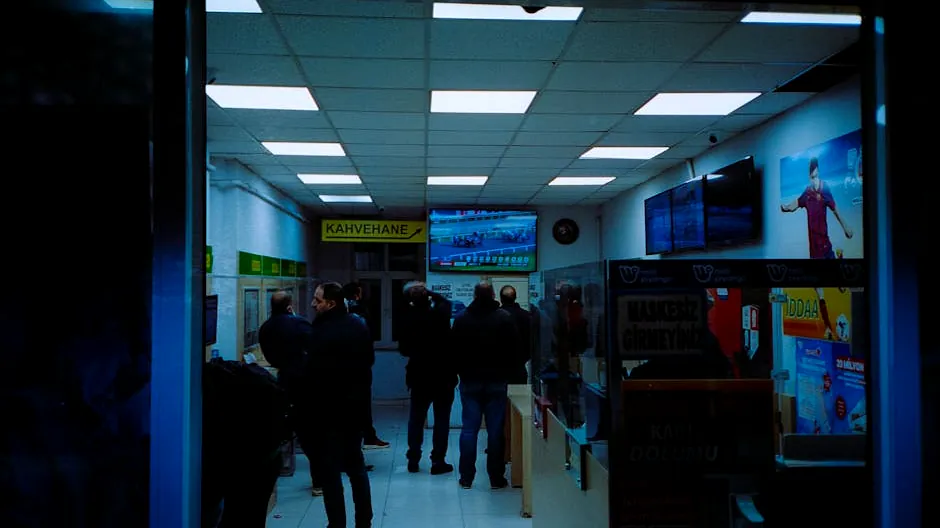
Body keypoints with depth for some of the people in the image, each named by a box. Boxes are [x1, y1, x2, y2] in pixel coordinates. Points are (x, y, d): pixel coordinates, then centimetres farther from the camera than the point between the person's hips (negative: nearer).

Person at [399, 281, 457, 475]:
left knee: (416, 419, 14)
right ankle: (438, 462, 7)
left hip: (419, 376, 2)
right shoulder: (440, 313, -12)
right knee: (441, 420, 6)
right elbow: (445, 301, 13)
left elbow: (404, 349, 2)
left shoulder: (408, 319, -9)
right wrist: (430, 294, 7)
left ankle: (413, 461, 19)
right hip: (443, 376, -2)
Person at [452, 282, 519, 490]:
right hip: (497, 381, -1)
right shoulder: (504, 318, -4)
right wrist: (506, 373, 10)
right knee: (496, 430, 3)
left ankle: (466, 477, 8)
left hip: (470, 381, 1)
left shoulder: (462, 319, -1)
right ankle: (496, 478, 7)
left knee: (469, 429, 5)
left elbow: (455, 350, 3)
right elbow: (514, 349, -2)